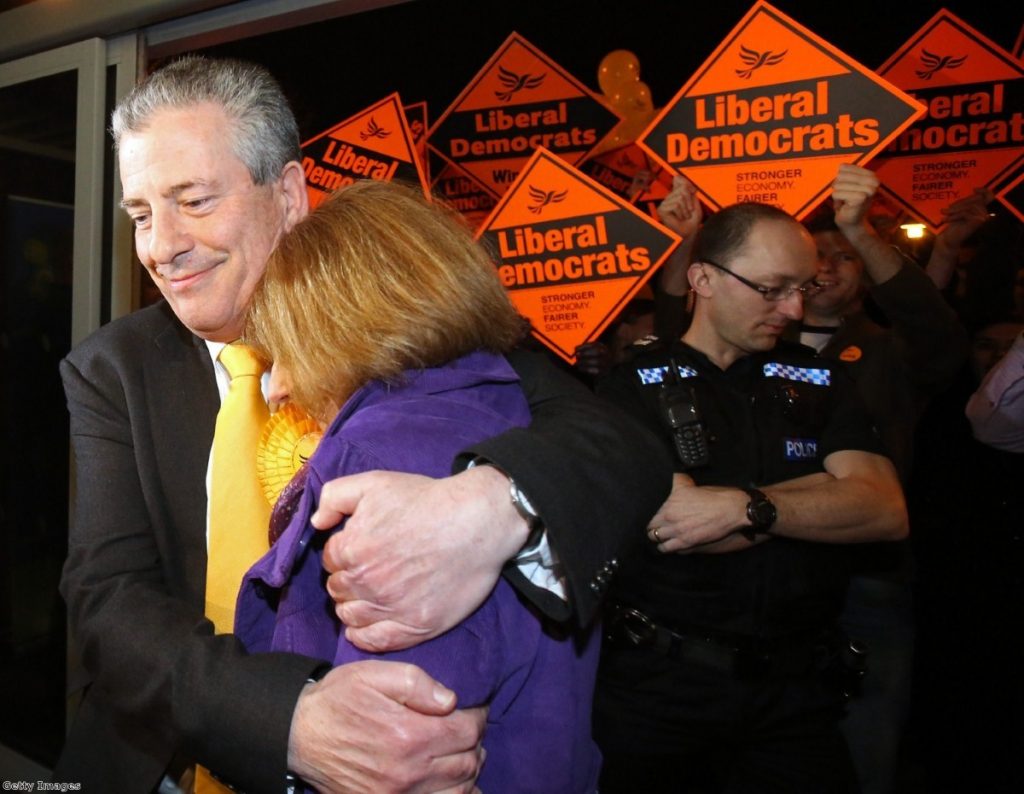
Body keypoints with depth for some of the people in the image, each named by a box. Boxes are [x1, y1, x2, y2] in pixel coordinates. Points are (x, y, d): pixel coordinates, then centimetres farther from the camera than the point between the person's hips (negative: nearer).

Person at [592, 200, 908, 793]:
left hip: (797, 686, 3)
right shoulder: (637, 387, -7)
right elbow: (670, 526, -20)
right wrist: (831, 493, -11)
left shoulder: (819, 382, 4)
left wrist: (747, 507, -23)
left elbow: (888, 513, -8)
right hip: (660, 681, -2)